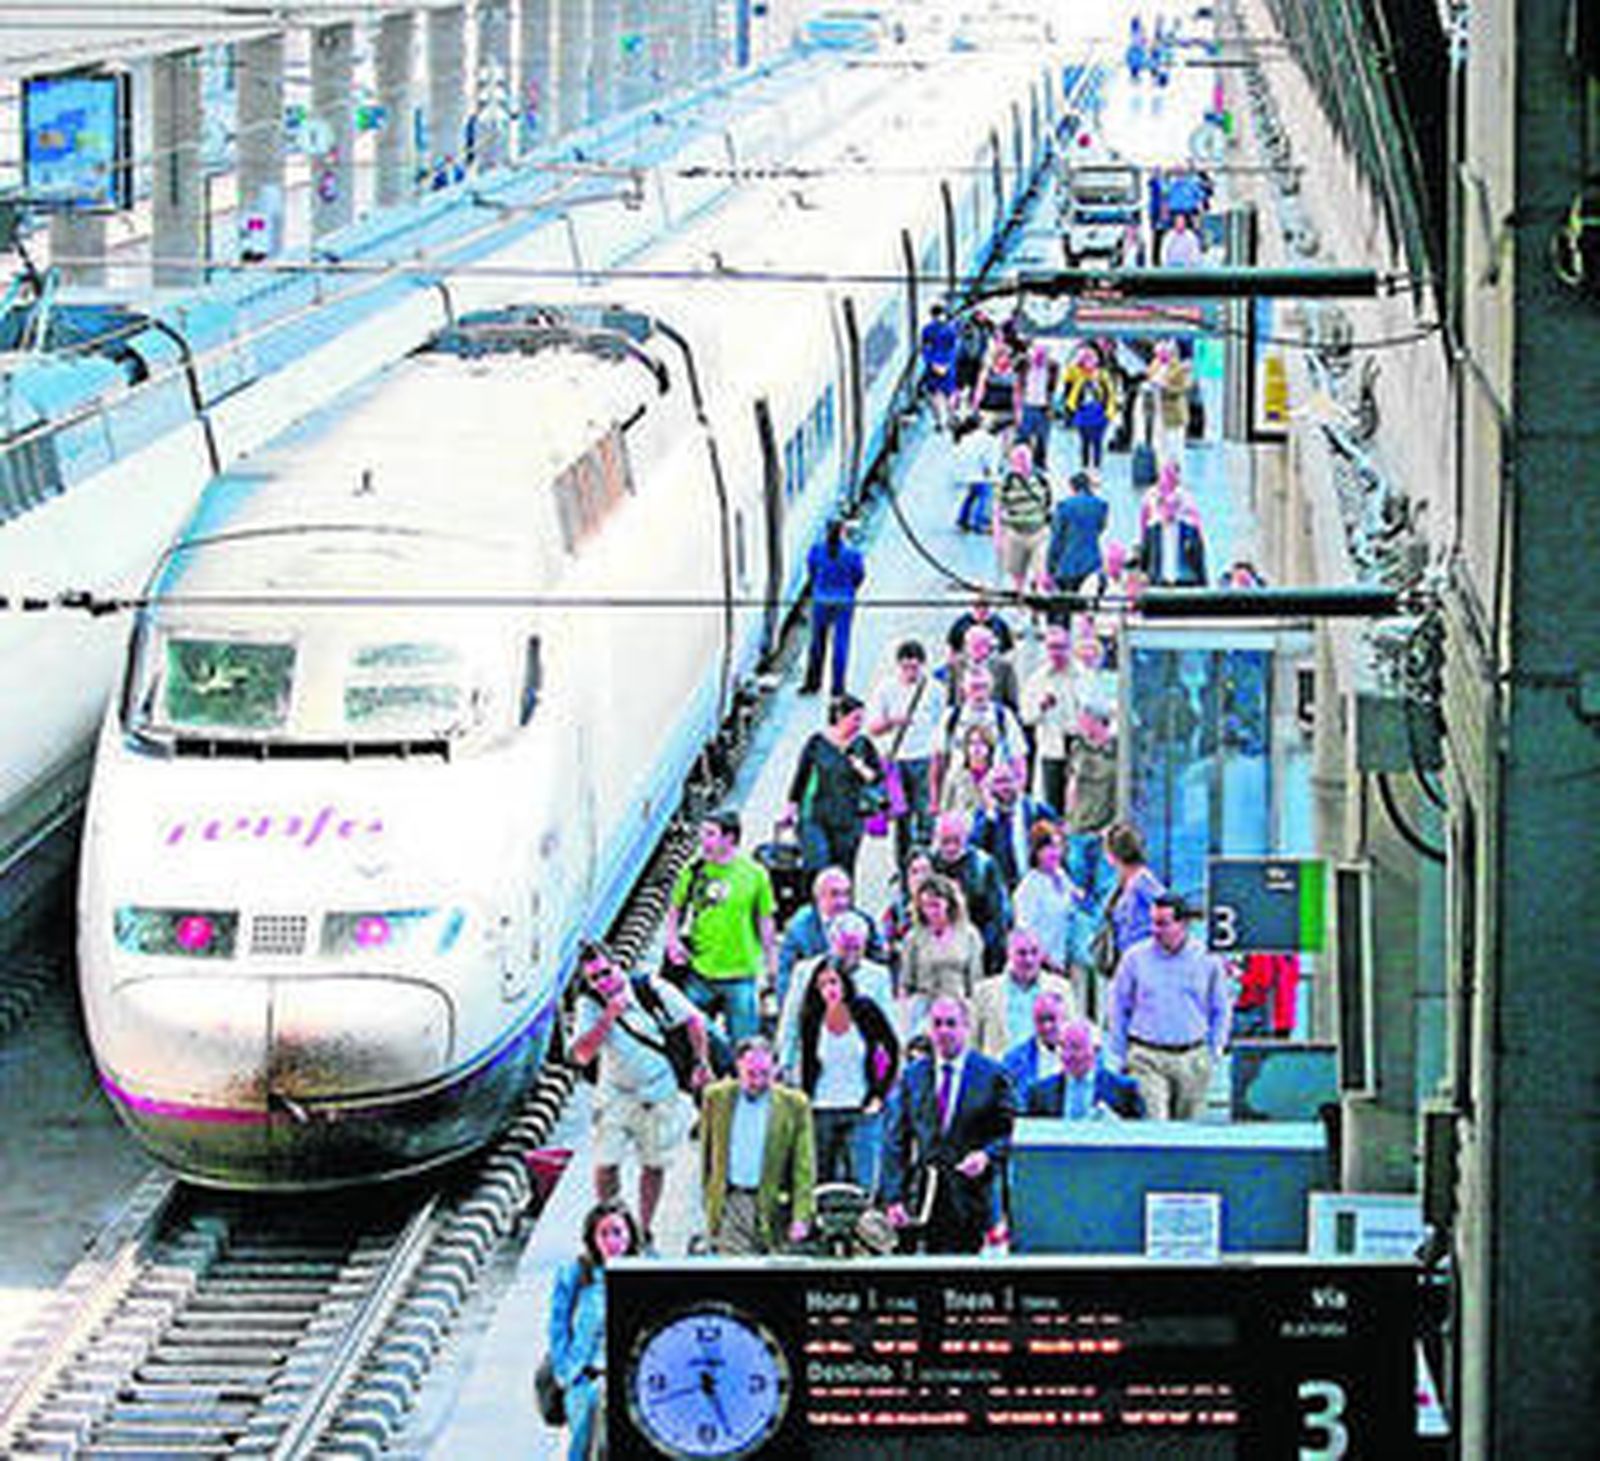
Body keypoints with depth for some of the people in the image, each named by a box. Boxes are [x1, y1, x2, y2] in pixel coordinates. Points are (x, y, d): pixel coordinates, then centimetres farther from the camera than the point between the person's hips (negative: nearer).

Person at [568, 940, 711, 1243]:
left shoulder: (652, 989, -12)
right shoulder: (590, 1005, -10)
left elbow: (693, 1020, 0)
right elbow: (582, 1055, -22)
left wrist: (702, 1063, -1)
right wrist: (608, 1017, -28)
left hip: (660, 1094, 0)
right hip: (617, 1096, 0)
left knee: (654, 1165, 8)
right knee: (606, 1164, -7)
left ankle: (645, 1232, 21)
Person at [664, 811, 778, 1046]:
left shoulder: (754, 874, -3)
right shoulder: (694, 870, 0)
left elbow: (766, 923, 4)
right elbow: (674, 909, 12)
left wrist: (771, 965, 5)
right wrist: (672, 941, -5)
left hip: (740, 975, -1)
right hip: (699, 973, 1)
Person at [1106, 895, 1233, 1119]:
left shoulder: (1207, 960, 1)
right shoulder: (1135, 958, -1)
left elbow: (1221, 1010, 12)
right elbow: (1118, 1010, 7)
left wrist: (1214, 1051, 7)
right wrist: (1118, 1058, 6)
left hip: (1192, 1059, 2)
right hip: (1146, 1058, -2)